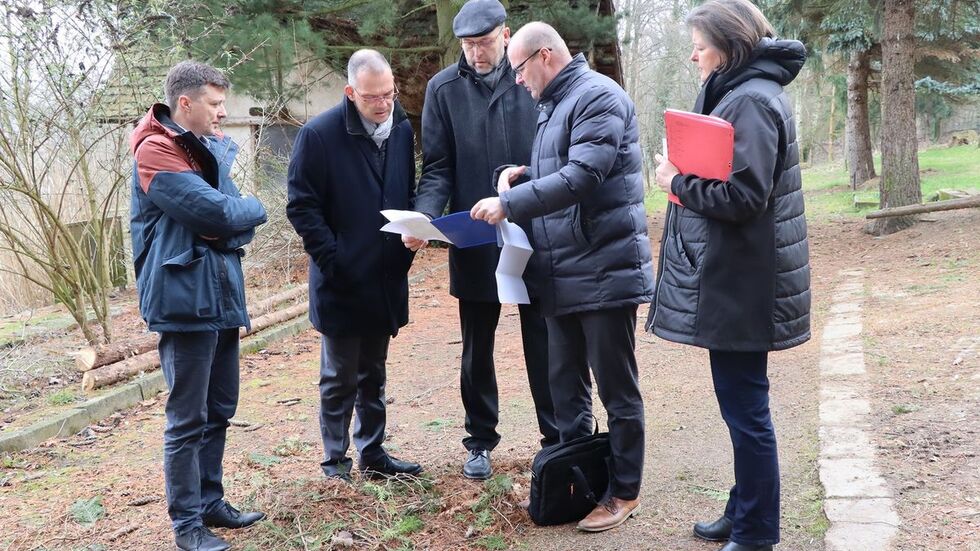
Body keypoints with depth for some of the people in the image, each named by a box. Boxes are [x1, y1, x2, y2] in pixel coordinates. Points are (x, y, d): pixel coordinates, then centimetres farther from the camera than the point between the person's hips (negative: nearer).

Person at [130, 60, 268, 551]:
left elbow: (240, 224, 12)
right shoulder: (155, 152, -13)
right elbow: (219, 212, -20)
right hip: (185, 299, -8)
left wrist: (231, 220, -8)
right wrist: (252, 209, -2)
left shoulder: (212, 148, 14)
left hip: (221, 295, 8)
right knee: (188, 420, -1)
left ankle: (210, 502, 29)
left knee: (219, 410, 16)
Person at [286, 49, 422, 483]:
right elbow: (301, 206, -11)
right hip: (341, 283, -5)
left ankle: (373, 454, 28)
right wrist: (331, 259, -17)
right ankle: (335, 460, 19)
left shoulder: (402, 130, 5)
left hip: (387, 279, 6)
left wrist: (411, 239, 2)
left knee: (373, 375, 17)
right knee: (340, 378, 5)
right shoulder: (319, 134, -13)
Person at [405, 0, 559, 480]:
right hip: (474, 242, 1)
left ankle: (556, 438, 25)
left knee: (543, 343, 11)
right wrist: (425, 216, -19)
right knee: (477, 350, 14)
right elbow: (438, 168, -2)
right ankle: (480, 441, 29)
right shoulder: (443, 88, -1)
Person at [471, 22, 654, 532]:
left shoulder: (598, 97, -13)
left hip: (604, 272, -9)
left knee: (617, 388, 3)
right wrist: (521, 173, 1)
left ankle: (624, 491, 16)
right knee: (565, 385, 16)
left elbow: (582, 176, -24)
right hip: (562, 275, 9)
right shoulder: (554, 104, 17)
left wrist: (509, 203, -21)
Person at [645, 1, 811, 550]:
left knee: (745, 408, 0)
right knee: (741, 404, 18)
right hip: (733, 282, 10)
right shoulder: (739, 94, 15)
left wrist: (677, 182, -11)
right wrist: (685, 176, 2)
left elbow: (742, 196, -23)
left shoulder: (751, 102, -16)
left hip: (740, 287, -10)